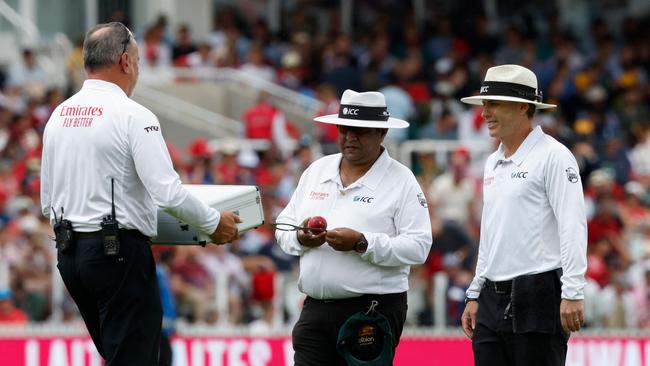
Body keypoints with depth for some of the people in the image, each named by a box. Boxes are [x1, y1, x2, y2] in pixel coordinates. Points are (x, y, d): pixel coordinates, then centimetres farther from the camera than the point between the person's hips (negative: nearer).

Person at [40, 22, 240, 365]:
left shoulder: (59, 115, 9)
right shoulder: (132, 116, -12)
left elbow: (47, 201, 15)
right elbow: (168, 192, -18)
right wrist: (214, 223, -4)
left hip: (68, 252, 7)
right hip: (119, 253, -7)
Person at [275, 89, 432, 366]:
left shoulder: (401, 181, -2)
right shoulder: (317, 171, 15)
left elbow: (419, 247, -11)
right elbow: (283, 227, 16)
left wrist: (362, 244, -21)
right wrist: (300, 238, -7)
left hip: (373, 311, -5)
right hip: (316, 309, 5)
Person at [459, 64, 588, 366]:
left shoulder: (553, 156, -7)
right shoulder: (493, 163, 18)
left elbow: (573, 227, -14)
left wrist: (573, 293, -21)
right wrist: (475, 295, 21)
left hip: (537, 294, -8)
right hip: (493, 300, 8)